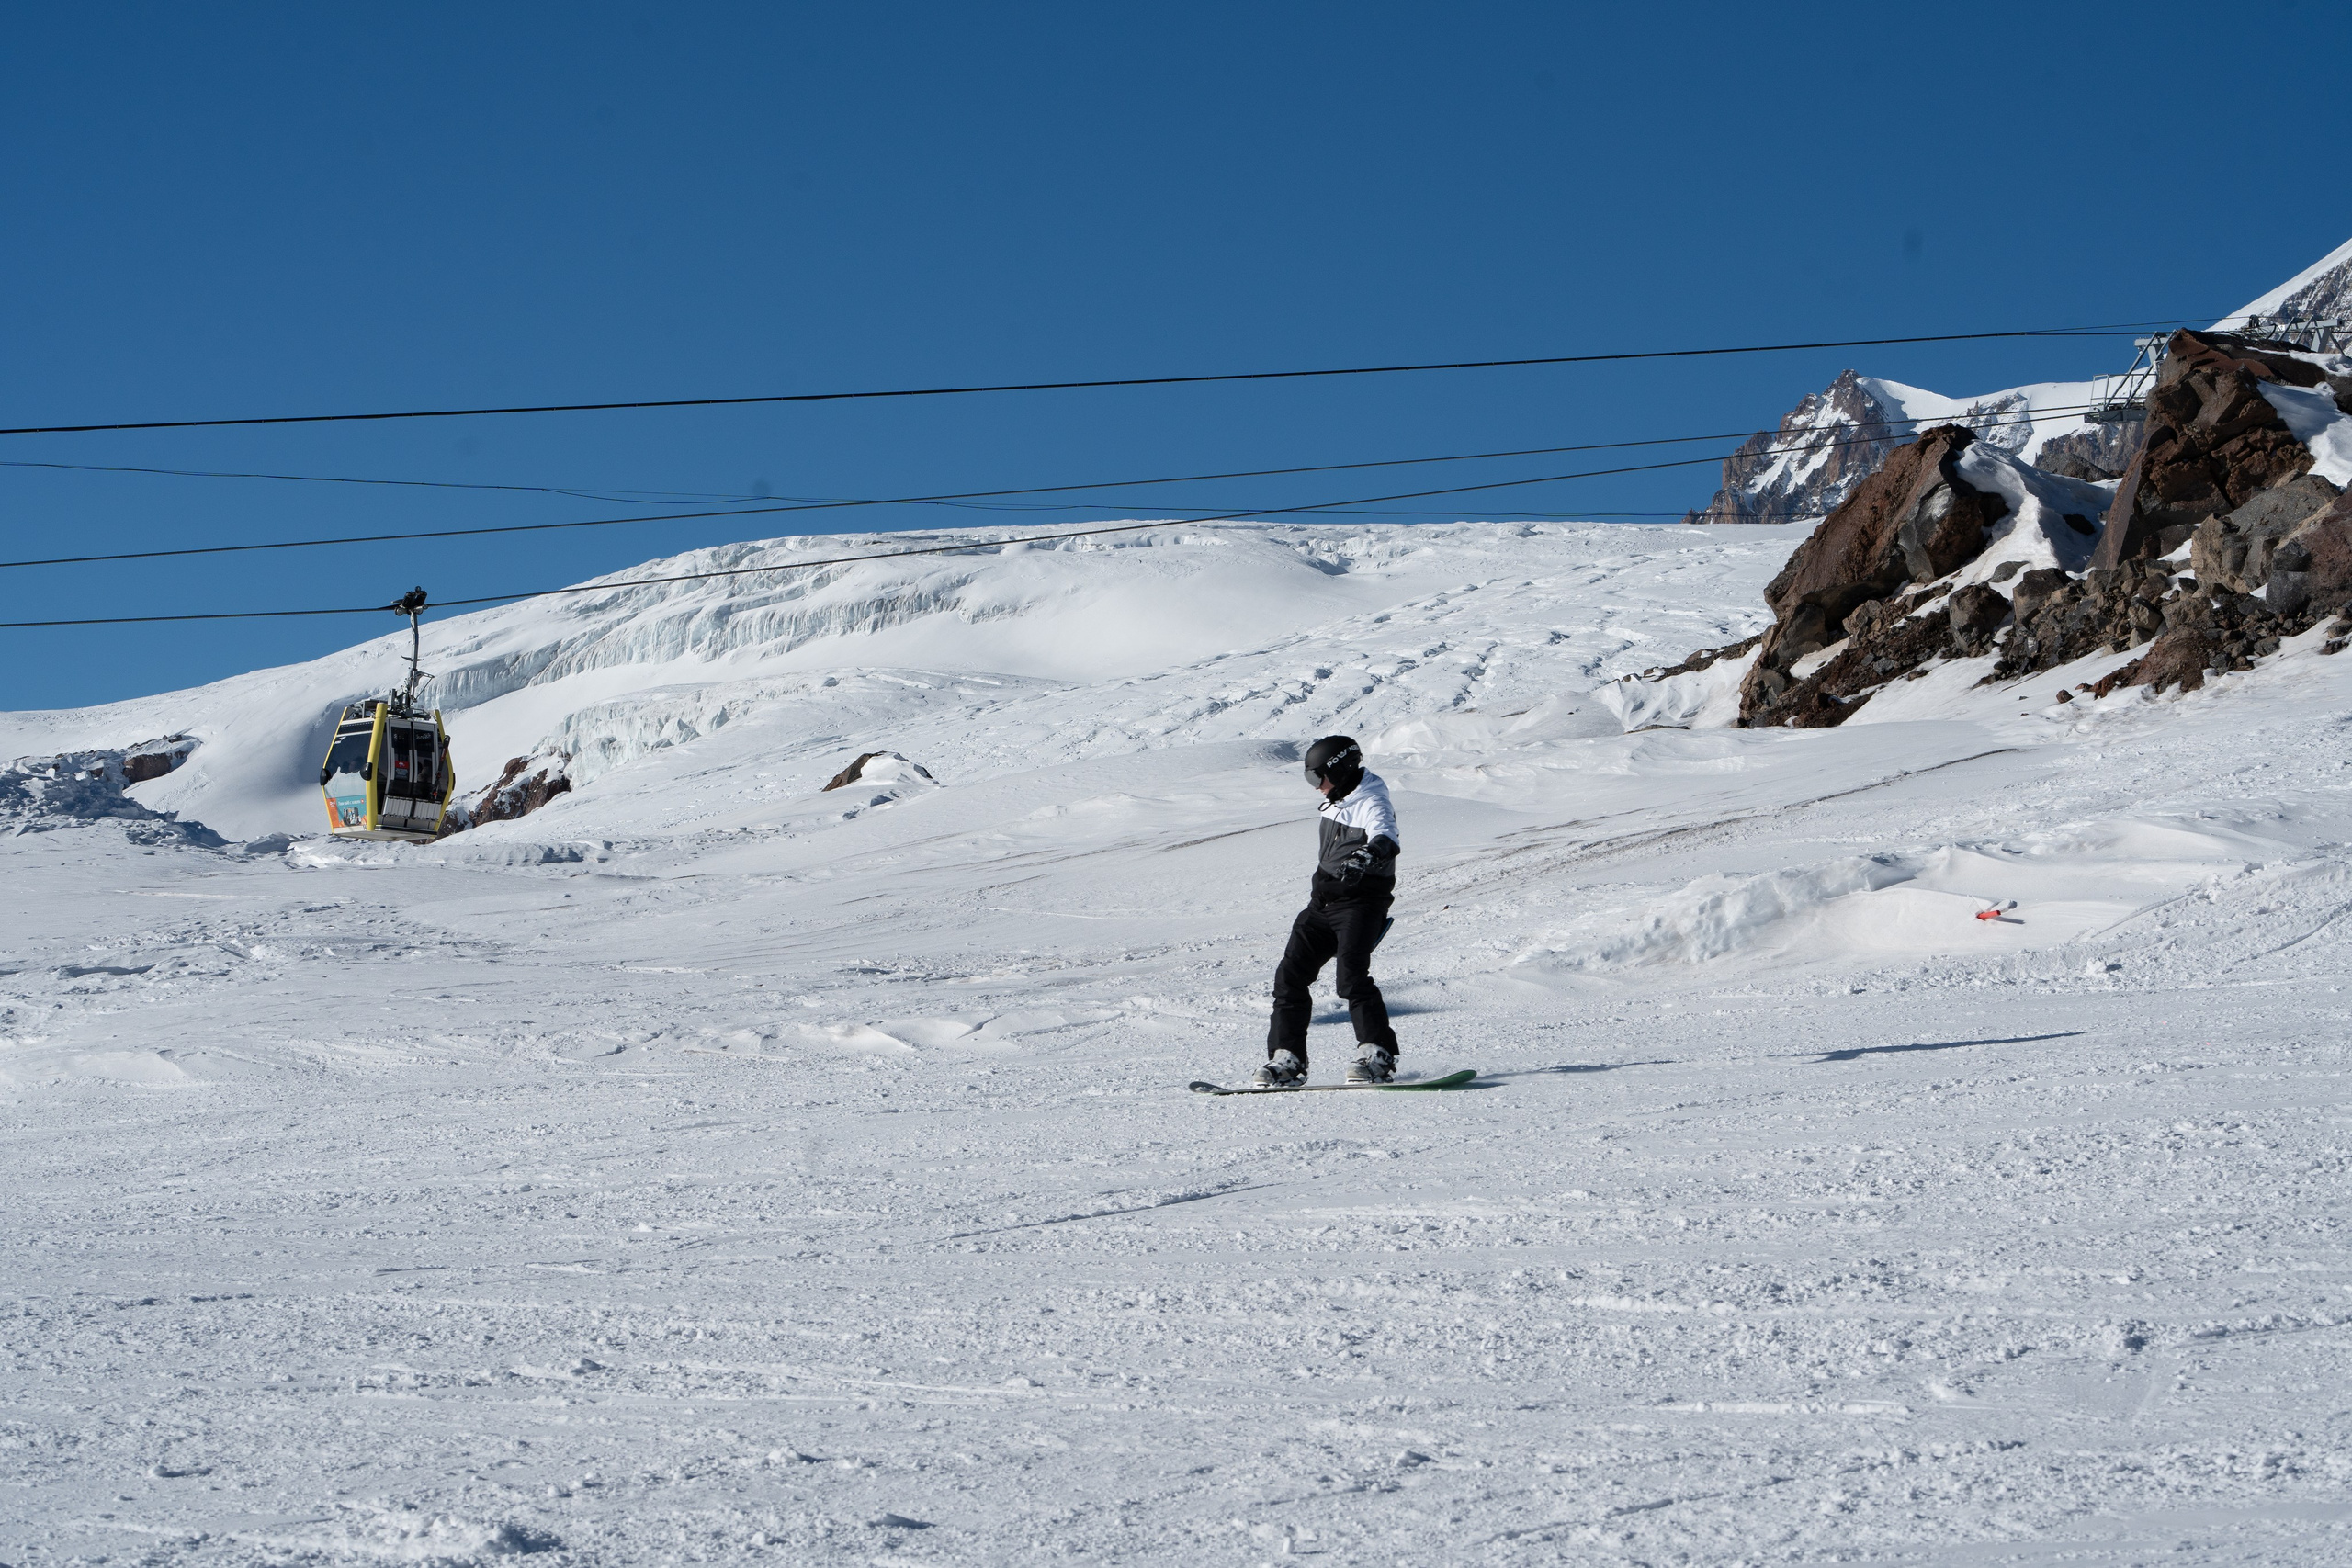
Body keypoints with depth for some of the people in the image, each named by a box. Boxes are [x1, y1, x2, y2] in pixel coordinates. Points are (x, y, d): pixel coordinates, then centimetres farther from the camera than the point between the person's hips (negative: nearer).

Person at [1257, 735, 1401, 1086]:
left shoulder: (1371, 805, -13)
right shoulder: (1334, 804, 15)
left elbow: (1385, 838, -35)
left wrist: (1367, 856, -56)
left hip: (1359, 904, -9)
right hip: (1323, 903, 9)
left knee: (1352, 977, -21)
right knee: (1290, 975, 1)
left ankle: (1378, 1056, -13)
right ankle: (1287, 1059, 5)